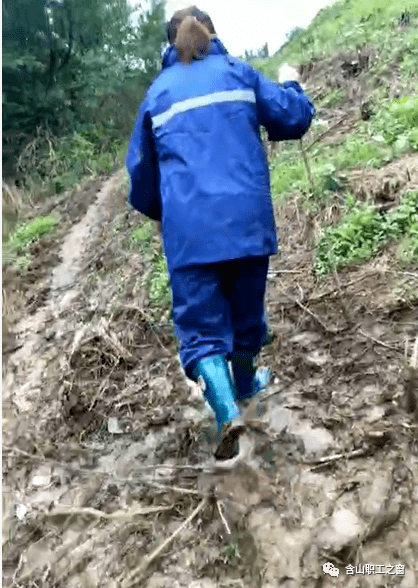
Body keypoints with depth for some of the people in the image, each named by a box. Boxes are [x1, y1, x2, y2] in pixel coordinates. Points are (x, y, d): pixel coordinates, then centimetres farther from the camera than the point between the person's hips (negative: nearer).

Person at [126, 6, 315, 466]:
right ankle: (244, 386, 40)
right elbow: (295, 117, 10)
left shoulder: (157, 91, 14)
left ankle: (228, 411, -17)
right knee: (246, 310, 19)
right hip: (248, 217, 2)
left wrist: (156, 212, 36)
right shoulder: (239, 71, 13)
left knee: (202, 327, 3)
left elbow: (141, 165, 18)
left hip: (189, 229, -1)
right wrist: (292, 86, 33)